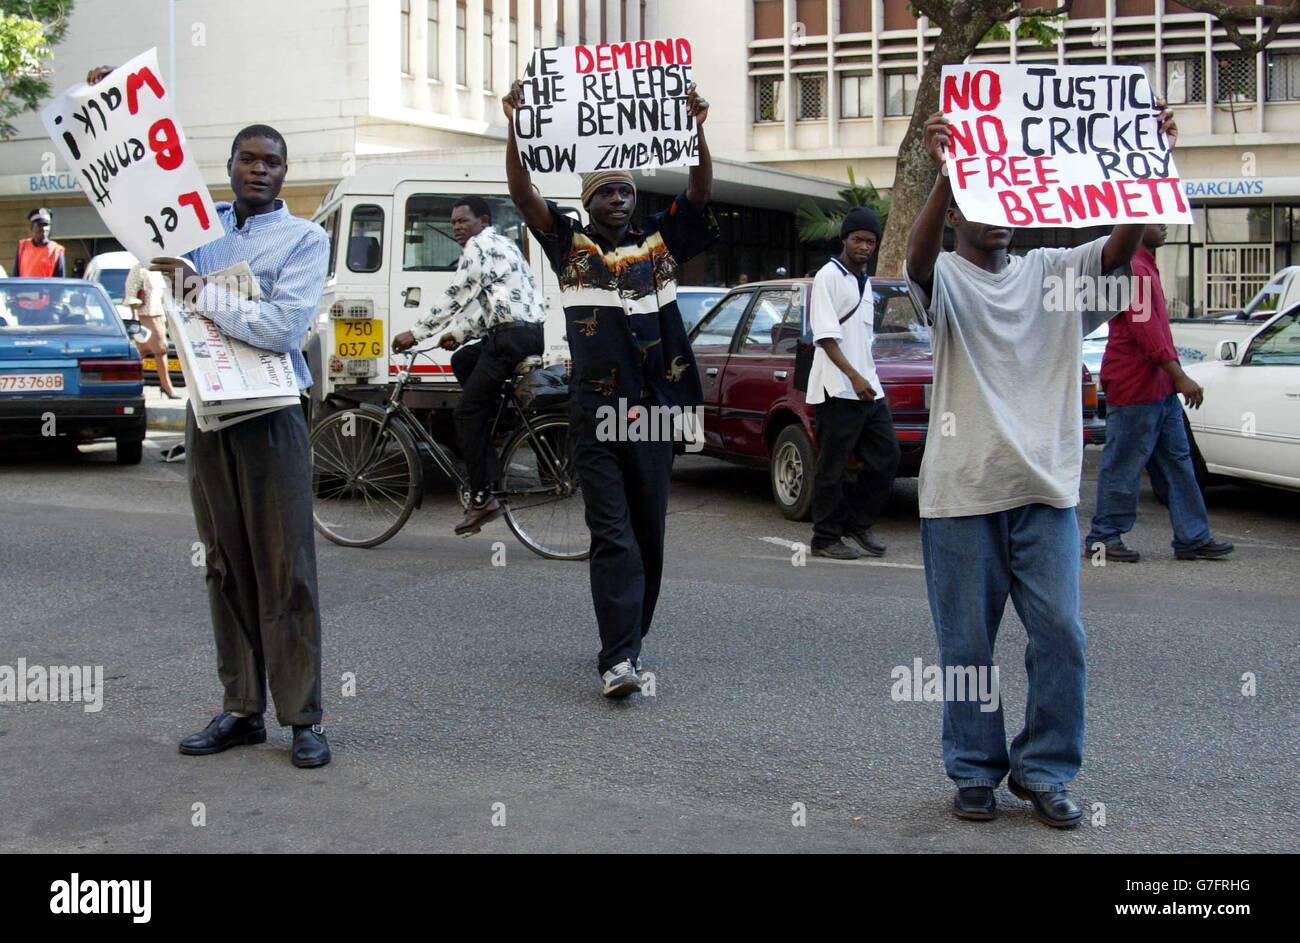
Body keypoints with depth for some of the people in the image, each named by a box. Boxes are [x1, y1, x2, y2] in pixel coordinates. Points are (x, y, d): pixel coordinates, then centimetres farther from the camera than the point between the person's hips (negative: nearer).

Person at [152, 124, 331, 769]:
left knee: (286, 571, -3)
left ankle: (303, 717, 2)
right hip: (206, 412, 5)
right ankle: (241, 709, 17)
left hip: (270, 418, -4)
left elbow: (283, 327, -17)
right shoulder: (201, 225, 10)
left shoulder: (304, 239, -4)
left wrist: (201, 292, -12)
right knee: (226, 567, 9)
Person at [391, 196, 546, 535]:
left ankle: (482, 496, -7)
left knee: (467, 413, -7)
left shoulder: (480, 246, -5)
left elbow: (455, 296, -9)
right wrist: (460, 333, 26)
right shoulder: (501, 243, 26)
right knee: (462, 361, 27)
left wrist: (416, 333, -3)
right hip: (530, 332, 10)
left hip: (512, 335, -10)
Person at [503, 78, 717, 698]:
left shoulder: (660, 242, 11)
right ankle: (618, 659, -12)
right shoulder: (571, 246, 7)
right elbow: (524, 194, -4)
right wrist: (516, 128, -16)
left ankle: (629, 642, 25)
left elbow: (700, 192, 1)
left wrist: (696, 127, -14)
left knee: (649, 535, 10)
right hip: (595, 415, -2)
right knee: (613, 536, -8)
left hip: (654, 413, 3)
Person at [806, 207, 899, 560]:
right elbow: (826, 336, -14)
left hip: (868, 388, 8)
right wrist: (854, 377, -21)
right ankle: (826, 537, 6)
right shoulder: (828, 276, -6)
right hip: (838, 389, -8)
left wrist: (868, 378, 17)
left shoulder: (865, 282, 19)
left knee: (887, 455, 7)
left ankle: (858, 523, 18)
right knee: (833, 467, -3)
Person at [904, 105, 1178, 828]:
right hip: (961, 490, -2)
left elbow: (1119, 250, -8)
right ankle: (976, 770, 21)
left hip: (1045, 487, 3)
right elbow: (919, 261, -23)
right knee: (967, 643, 6)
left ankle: (1045, 769, 18)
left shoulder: (1053, 273, 9)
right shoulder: (945, 278, 1)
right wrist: (945, 173, -40)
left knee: (1061, 634, 2)